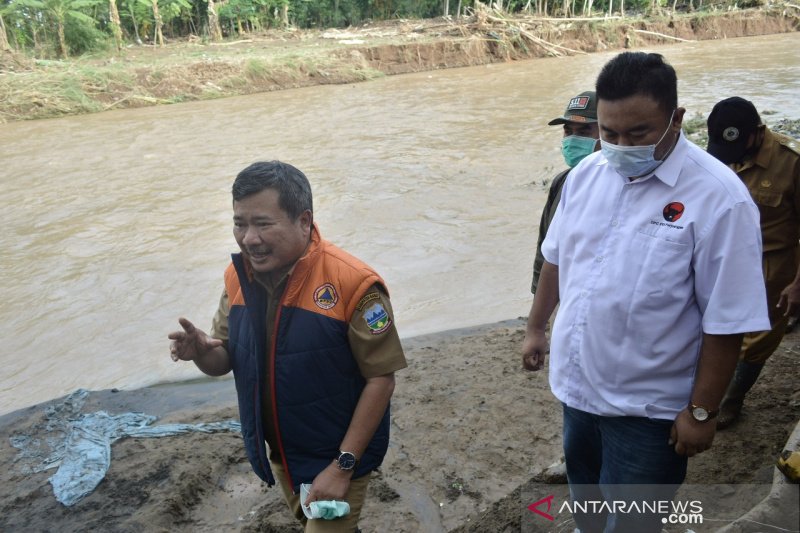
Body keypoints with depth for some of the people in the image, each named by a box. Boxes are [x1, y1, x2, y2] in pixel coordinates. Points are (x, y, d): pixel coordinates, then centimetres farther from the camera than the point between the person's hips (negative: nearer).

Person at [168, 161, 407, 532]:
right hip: (279, 454, 6)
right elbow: (224, 361, 1)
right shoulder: (239, 277, -8)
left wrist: (343, 466, -20)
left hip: (336, 459, -6)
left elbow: (380, 377, -20)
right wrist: (201, 351, -23)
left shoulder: (352, 284, -27)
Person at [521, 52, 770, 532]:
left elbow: (726, 321, -18)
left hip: (648, 406, -5)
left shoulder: (719, 197, -22)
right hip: (577, 383, 6)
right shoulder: (586, 173, -4)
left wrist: (701, 410, -13)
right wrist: (536, 328, 15)